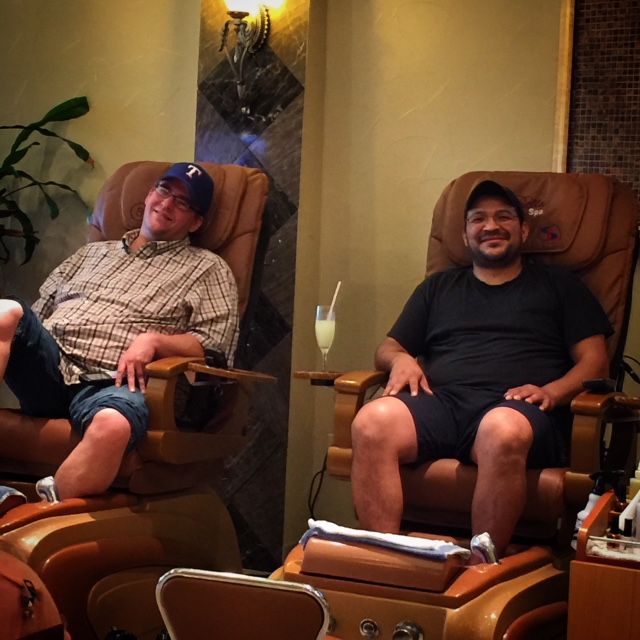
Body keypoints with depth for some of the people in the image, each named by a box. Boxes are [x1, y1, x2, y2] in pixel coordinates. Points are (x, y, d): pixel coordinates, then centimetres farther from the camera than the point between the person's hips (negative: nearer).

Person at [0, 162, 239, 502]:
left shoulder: (207, 269, 17)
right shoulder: (93, 252, 30)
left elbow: (217, 344, 5)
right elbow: (39, 310, 27)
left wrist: (153, 341, -11)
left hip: (111, 382, -4)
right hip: (48, 364, 4)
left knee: (112, 425, -41)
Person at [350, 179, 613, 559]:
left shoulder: (558, 286, 23)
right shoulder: (438, 287, 32)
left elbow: (595, 363, 13)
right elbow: (388, 348, 30)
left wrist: (551, 391, -8)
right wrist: (400, 360, 4)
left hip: (515, 408, -2)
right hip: (441, 402, 3)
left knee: (503, 431, -42)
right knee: (372, 422, -32)